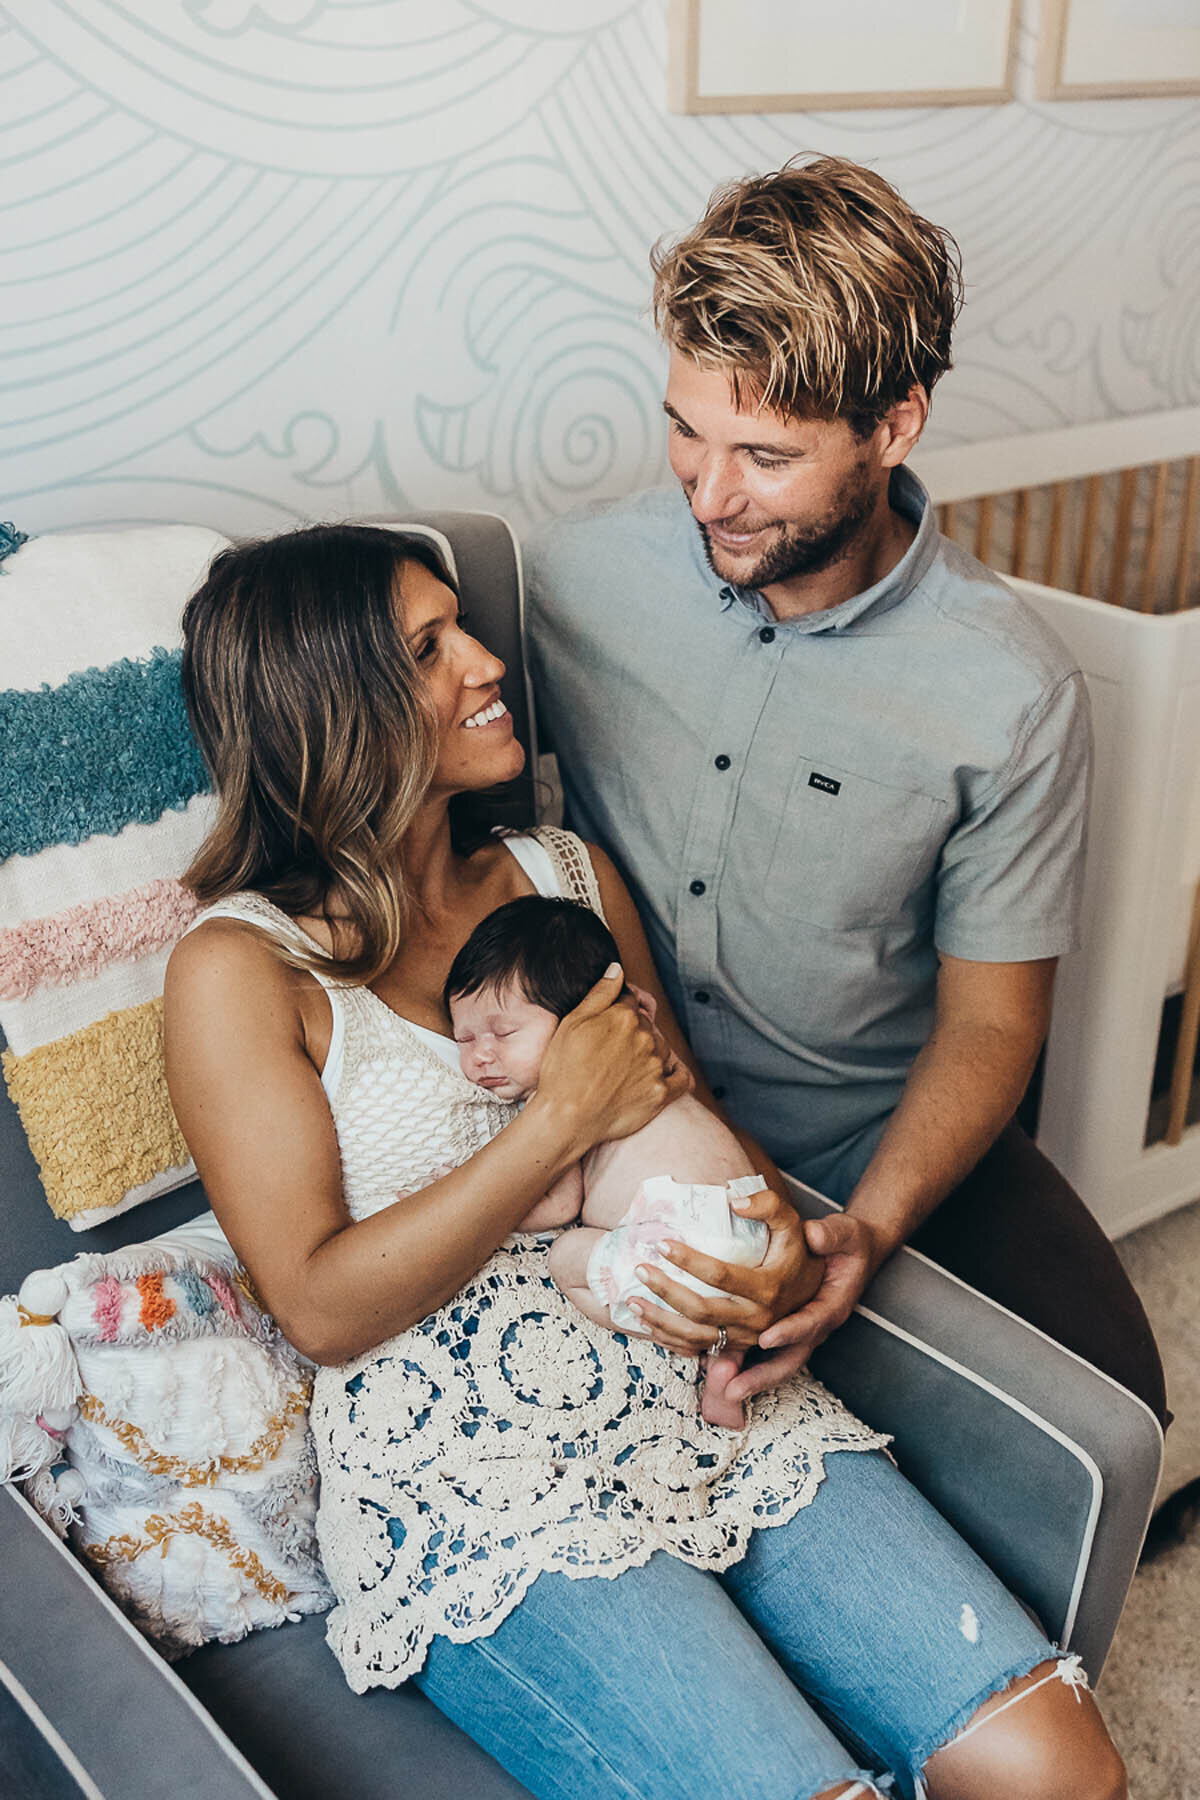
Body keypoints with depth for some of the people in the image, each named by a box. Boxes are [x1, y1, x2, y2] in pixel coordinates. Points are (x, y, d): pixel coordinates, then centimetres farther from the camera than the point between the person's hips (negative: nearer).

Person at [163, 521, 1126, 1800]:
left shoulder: (571, 876, 12)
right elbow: (322, 1308, -10)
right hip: (472, 1480, -4)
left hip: (705, 1396, 5)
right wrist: (563, 1119, -15)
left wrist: (777, 1239, -6)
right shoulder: (240, 970, -5)